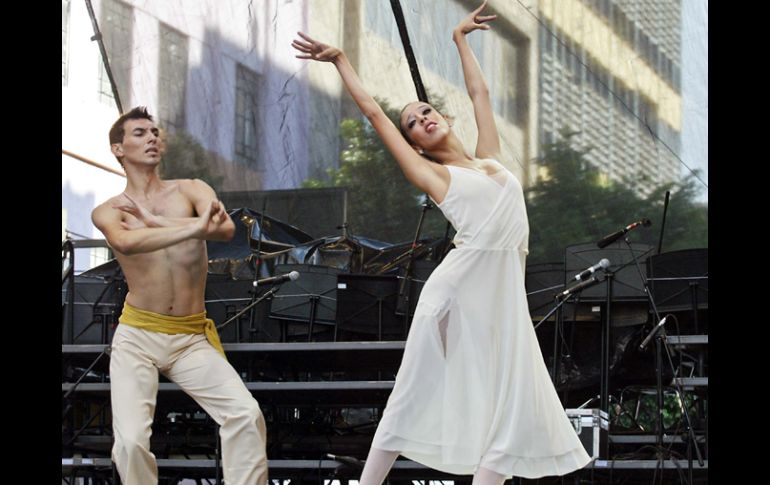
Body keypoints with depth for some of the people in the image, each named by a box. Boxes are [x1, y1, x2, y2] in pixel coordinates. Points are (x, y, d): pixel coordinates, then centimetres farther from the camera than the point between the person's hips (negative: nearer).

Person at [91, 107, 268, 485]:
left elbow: (226, 229, -16)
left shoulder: (191, 191, 6)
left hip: (192, 338, 2)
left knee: (246, 414, -18)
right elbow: (127, 243, -24)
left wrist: (157, 221, -19)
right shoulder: (108, 211, 1)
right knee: (131, 440, -19)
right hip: (137, 338, -1)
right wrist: (194, 227, -34)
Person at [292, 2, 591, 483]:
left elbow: (480, 92, 31)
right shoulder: (432, 175, 7)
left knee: (513, 414, -3)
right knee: (415, 400, -1)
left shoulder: (489, 158, 18)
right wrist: (341, 60, 17)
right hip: (459, 290, -4)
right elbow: (375, 113, 10)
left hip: (505, 296, 5)